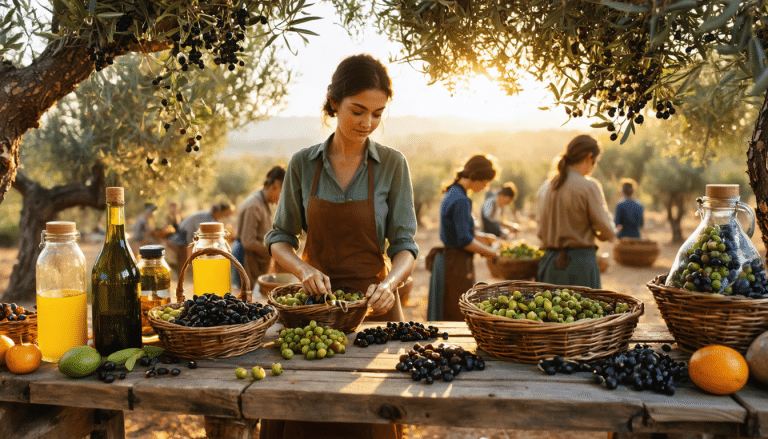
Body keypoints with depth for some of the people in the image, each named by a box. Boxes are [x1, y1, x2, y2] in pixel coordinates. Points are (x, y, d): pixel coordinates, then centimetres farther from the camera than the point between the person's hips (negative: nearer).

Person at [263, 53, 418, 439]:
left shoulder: (392, 165, -4)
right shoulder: (302, 165, -1)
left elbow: (404, 245, -5)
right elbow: (279, 238, 5)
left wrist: (389, 284, -25)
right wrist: (303, 268, -16)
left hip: (372, 303, -1)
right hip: (314, 299, 1)